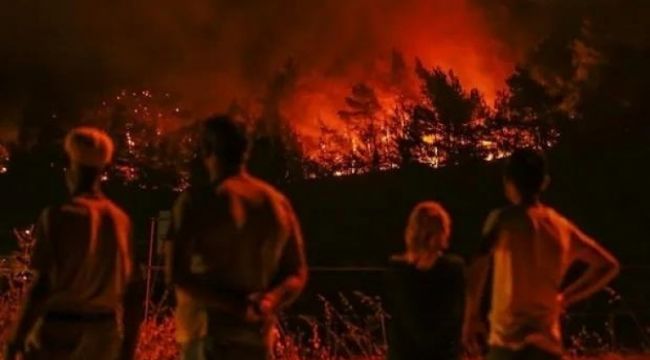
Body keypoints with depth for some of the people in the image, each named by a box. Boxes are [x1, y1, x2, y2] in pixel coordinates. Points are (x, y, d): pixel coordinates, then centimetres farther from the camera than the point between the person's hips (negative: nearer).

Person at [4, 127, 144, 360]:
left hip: (58, 331, -4)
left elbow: (41, 286, -13)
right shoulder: (120, 219, 4)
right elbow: (132, 291, 5)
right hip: (102, 333, 4)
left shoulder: (58, 216, -9)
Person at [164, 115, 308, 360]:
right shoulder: (278, 203, 9)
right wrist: (270, 300, -7)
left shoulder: (197, 201, -7)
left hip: (208, 335, -5)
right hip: (257, 336, 5)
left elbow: (176, 273, -15)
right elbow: (297, 274, 10)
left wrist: (233, 304, -15)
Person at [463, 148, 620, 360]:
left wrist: (472, 318, -4)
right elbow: (608, 266, 20)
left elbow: (477, 269, -16)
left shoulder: (503, 220, -4)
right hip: (547, 342, 5)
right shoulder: (562, 226, 11)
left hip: (508, 340, -5)